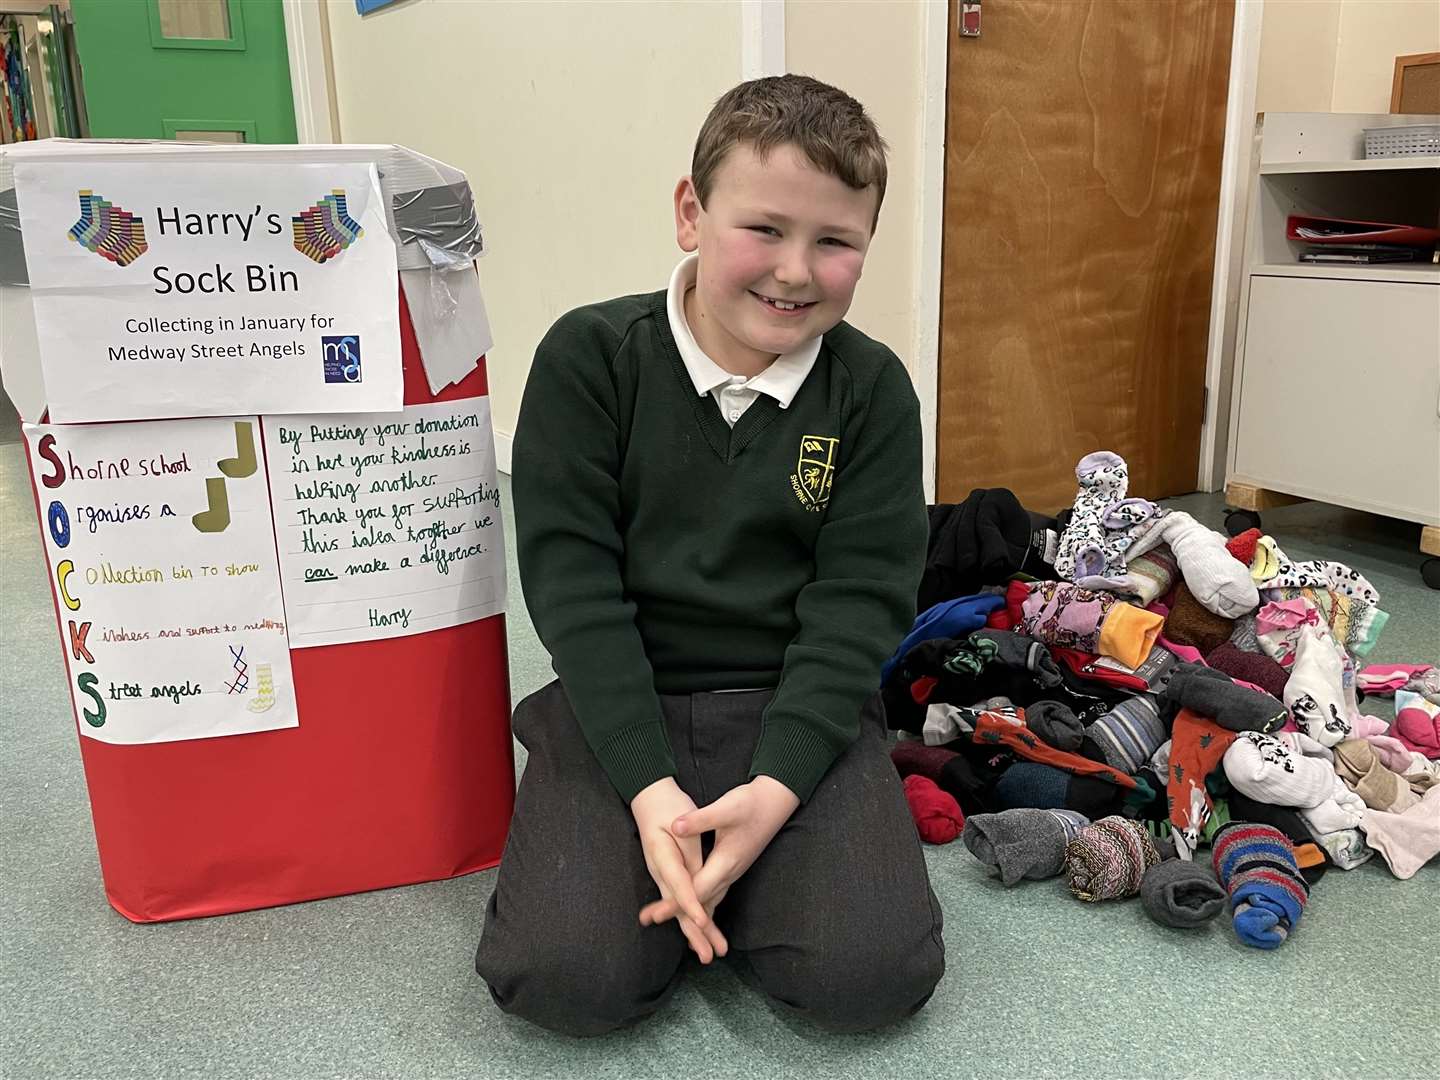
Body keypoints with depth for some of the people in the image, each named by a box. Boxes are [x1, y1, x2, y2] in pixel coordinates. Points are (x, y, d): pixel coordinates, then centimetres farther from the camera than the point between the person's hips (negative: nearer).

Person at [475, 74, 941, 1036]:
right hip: (618, 699, 0)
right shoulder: (590, 356, -6)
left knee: (873, 976, -18)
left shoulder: (873, 390, -2)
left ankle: (737, 872, 12)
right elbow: (571, 581, -10)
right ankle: (669, 855, 12)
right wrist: (648, 785, -19)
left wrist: (775, 788, -20)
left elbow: (858, 605, -6)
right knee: (567, 979, -18)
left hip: (801, 703, 1)